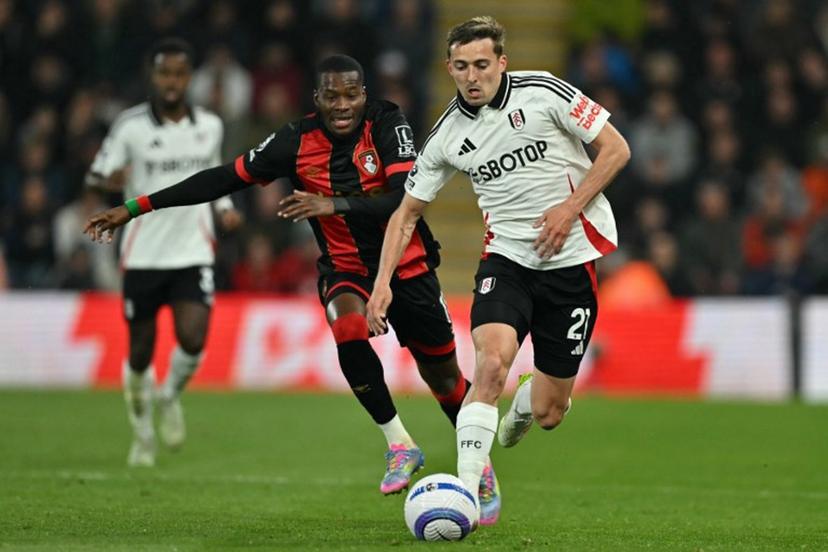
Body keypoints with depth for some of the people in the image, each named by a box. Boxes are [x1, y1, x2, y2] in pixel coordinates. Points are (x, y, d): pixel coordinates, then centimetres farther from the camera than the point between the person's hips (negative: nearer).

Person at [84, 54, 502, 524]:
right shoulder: (298, 141, -12)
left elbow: (407, 199, -30)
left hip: (407, 266, -1)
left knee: (444, 376, 5)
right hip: (345, 270, 1)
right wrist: (136, 208, -9)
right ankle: (400, 445, -16)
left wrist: (335, 205, -42)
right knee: (349, 331, -31)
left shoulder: (388, 126, -18)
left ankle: (483, 468, 31)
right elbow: (226, 178, -8)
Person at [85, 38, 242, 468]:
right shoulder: (131, 126, -5)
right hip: (143, 255, -2)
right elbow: (95, 175, -3)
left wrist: (224, 208, 4)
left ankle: (170, 396, 15)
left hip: (193, 252, 2)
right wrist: (110, 180, -27)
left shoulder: (210, 126, 5)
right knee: (141, 352, 4)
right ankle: (142, 430, 28)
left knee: (193, 339, -17)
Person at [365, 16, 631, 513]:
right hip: (507, 258, 1)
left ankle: (521, 412, 43)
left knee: (549, 414, 3)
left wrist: (570, 209, -15)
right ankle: (467, 488, -27)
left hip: (572, 259, -1)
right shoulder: (447, 136, 0)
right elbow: (408, 212, 10)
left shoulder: (543, 92, -9)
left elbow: (616, 149, -4)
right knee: (492, 360, -29)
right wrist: (383, 282, -2)